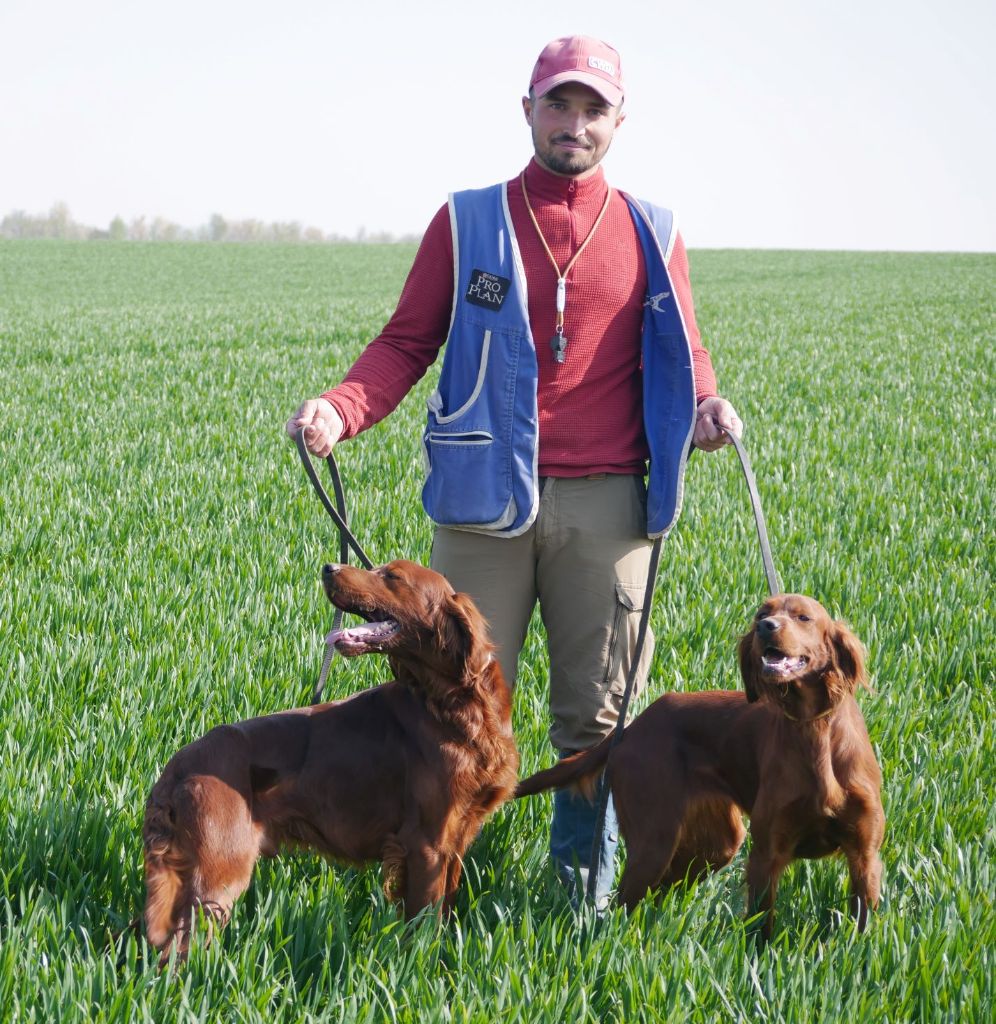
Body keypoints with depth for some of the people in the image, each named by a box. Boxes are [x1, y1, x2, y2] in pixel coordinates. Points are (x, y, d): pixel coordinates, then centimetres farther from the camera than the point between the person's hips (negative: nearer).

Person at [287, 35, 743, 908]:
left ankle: (585, 883, 19)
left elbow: (681, 354, 14)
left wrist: (705, 406, -9)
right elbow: (407, 343, 7)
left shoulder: (650, 235, 11)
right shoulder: (468, 224, 7)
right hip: (485, 498, -1)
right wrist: (340, 410, -11)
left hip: (606, 502, 1)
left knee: (598, 708, 5)